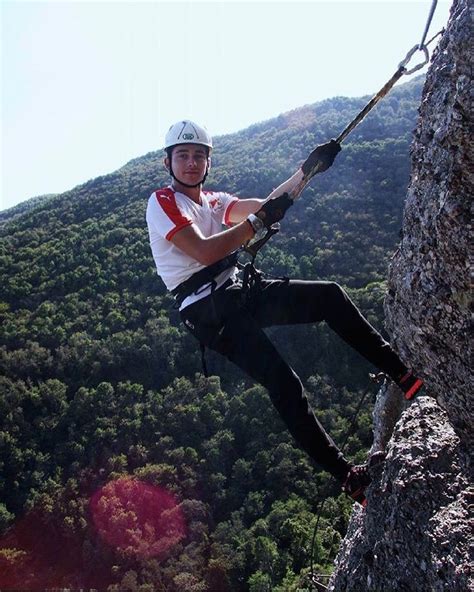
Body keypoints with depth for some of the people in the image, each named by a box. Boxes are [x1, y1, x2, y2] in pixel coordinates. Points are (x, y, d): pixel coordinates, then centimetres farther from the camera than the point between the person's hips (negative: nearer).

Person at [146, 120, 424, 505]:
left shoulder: (214, 201, 20)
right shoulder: (162, 201, -4)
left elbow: (265, 205, 6)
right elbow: (203, 252, -18)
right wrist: (258, 220, -19)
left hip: (240, 292, 8)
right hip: (208, 310, -7)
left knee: (330, 296, -7)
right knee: (283, 383, -20)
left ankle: (404, 375, -1)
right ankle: (347, 475, -11)